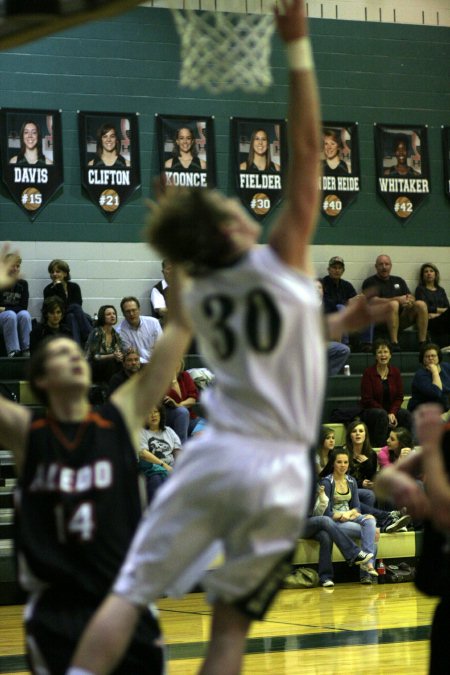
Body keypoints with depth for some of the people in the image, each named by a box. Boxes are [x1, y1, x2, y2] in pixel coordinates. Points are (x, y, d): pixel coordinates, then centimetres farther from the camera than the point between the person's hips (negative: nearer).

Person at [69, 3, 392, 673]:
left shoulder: (199, 295, 11)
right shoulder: (279, 263, -3)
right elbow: (306, 148, -4)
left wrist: (340, 321, 35)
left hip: (214, 455, 3)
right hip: (279, 472, -3)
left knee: (127, 595, 2)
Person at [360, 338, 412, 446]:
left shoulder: (395, 372, 5)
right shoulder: (369, 372, -7)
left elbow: (399, 397, 4)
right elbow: (367, 400, -10)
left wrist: (392, 413, -16)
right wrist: (387, 415, -18)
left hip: (391, 410, 4)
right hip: (370, 412, -4)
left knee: (406, 414, -26)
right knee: (382, 414, -37)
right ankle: (378, 448, -35)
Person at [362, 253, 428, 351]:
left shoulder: (399, 281, 23)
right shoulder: (370, 282, 6)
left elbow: (411, 297, 14)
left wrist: (410, 301, -13)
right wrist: (398, 299, -20)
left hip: (401, 319, 5)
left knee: (421, 304, -18)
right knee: (393, 304, -35)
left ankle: (422, 342, -23)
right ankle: (394, 343, -40)